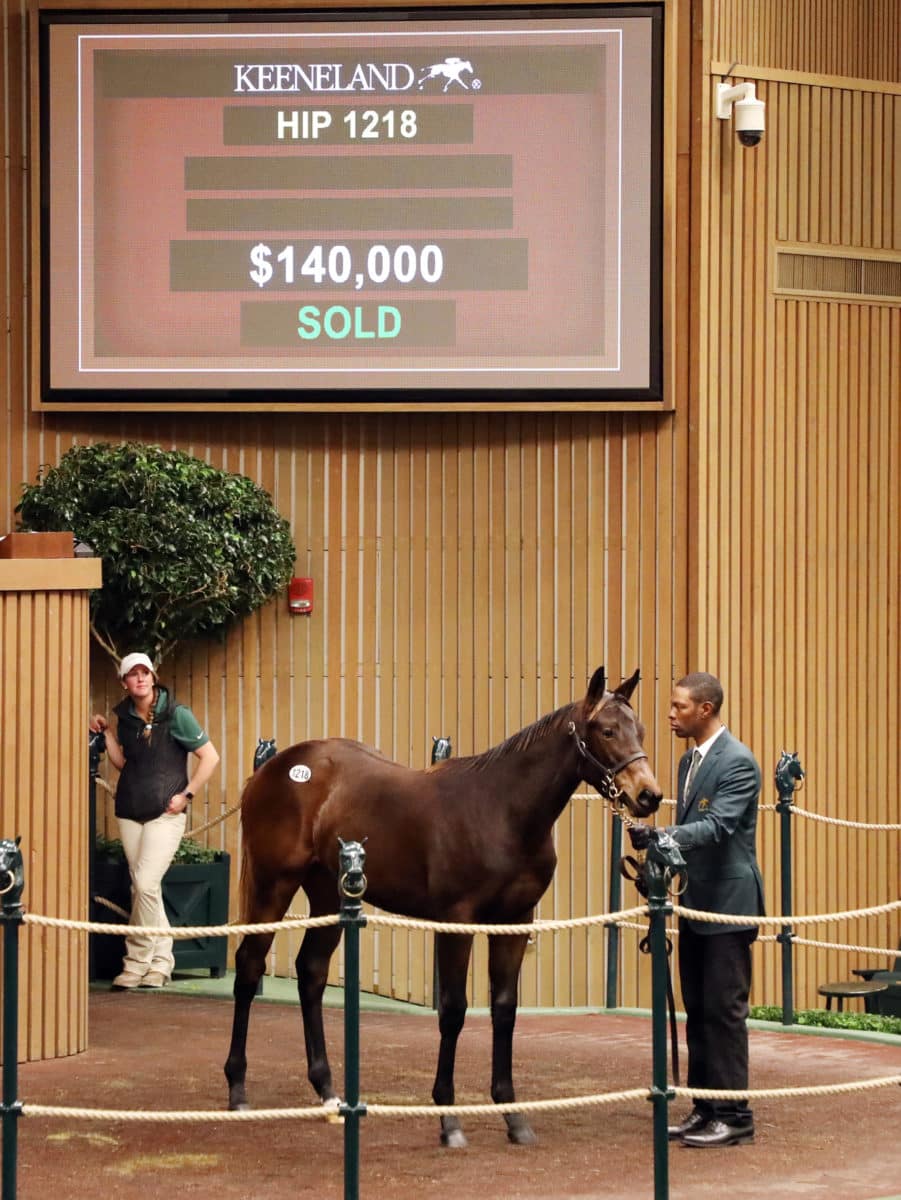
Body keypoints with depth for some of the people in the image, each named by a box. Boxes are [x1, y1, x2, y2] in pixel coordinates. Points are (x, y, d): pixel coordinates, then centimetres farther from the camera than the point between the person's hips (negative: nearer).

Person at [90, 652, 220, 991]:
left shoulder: (176, 715, -8)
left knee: (146, 883, -15)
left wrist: (187, 795, -9)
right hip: (130, 811, 6)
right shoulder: (125, 717, 7)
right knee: (141, 887, 6)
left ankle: (136, 962, -5)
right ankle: (161, 960, 15)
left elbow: (209, 757, -5)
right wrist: (107, 733, 4)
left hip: (165, 812, -6)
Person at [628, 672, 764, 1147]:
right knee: (697, 1009, 12)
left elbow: (717, 826, -25)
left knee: (724, 1009, -6)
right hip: (695, 902, 9)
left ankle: (734, 1115, -1)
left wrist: (661, 837, -36)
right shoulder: (690, 761, 14)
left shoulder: (737, 763, -14)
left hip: (727, 903, -9)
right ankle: (705, 1109, 19)